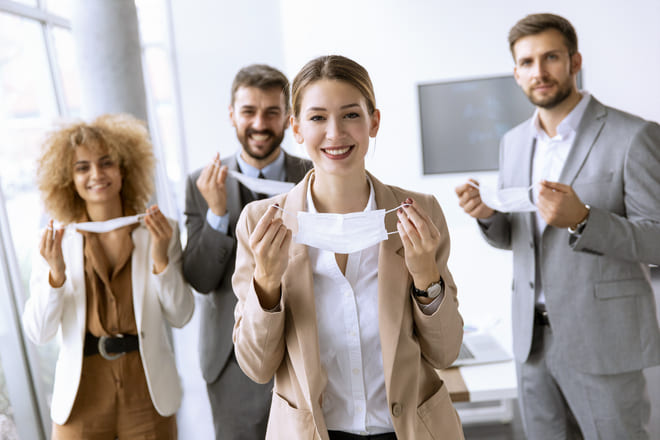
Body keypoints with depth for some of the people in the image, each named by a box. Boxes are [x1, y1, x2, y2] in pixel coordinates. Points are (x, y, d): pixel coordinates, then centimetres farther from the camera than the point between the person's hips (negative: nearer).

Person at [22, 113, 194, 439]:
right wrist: (56, 274, -19)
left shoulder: (161, 232, -4)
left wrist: (161, 259, -19)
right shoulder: (56, 242, -3)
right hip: (82, 397, 0)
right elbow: (38, 333, -5)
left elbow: (180, 317, -7)